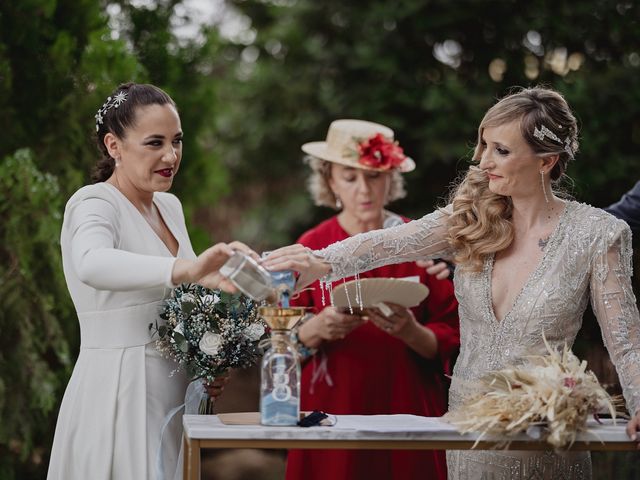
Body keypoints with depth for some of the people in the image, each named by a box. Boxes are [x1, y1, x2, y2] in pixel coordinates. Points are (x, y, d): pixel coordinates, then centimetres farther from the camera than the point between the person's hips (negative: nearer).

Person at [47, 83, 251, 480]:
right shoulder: (94, 204, -12)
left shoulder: (170, 206, 12)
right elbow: (92, 265, -37)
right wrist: (188, 270, -51)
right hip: (119, 397, -7)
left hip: (173, 394, 8)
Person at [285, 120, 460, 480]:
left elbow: (449, 343, -2)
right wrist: (317, 329, -20)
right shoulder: (311, 247, 1)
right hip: (331, 410, 0)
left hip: (407, 410, 0)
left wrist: (411, 332, -22)